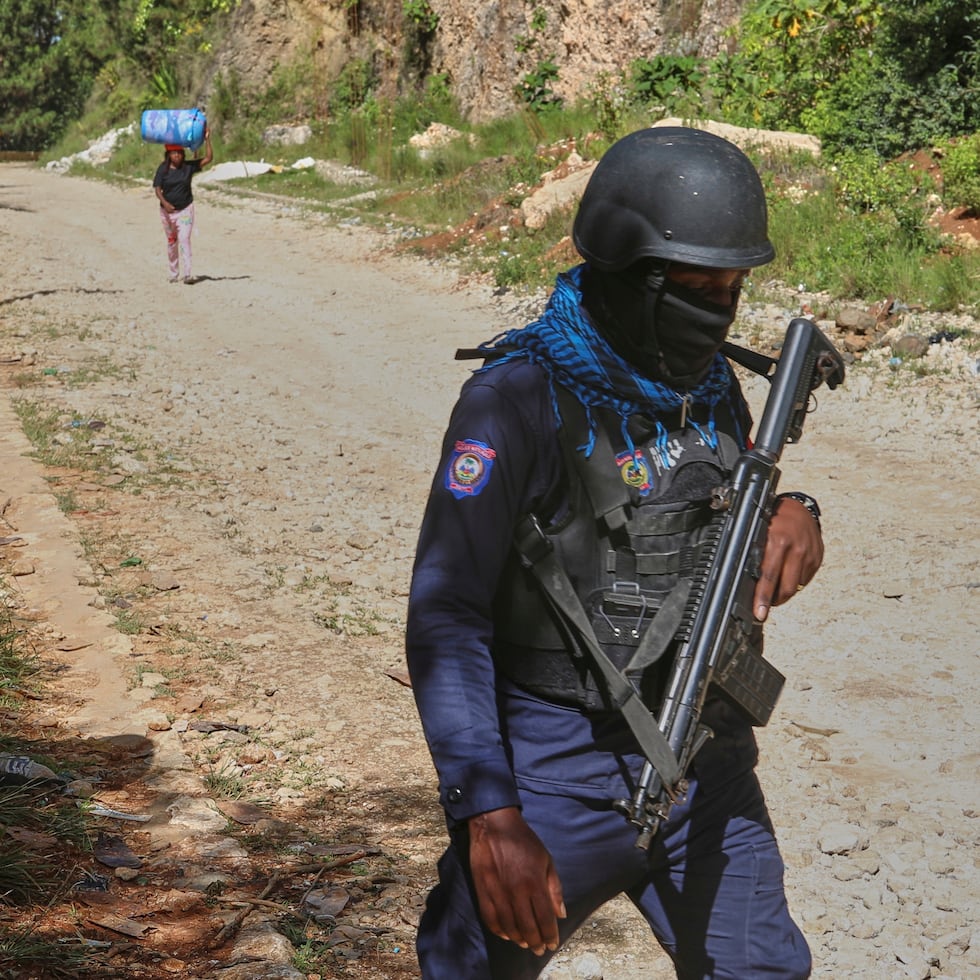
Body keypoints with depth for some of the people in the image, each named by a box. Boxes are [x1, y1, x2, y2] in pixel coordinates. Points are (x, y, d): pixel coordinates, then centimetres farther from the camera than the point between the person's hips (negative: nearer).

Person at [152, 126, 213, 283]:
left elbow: (208, 158, -6)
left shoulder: (189, 167, -2)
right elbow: (157, 189, -8)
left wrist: (207, 139, -13)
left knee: (184, 240, -14)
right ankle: (174, 274, 23)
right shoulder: (163, 169, -4)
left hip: (185, 209, -1)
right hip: (167, 210, 1)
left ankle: (188, 274, -20)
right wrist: (164, 202, -27)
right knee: (171, 242, 12)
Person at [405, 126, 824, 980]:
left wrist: (788, 511, -5)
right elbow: (444, 619, -18)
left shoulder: (713, 384, 4)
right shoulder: (520, 398, -16)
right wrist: (489, 815, -25)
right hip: (554, 777, -5)